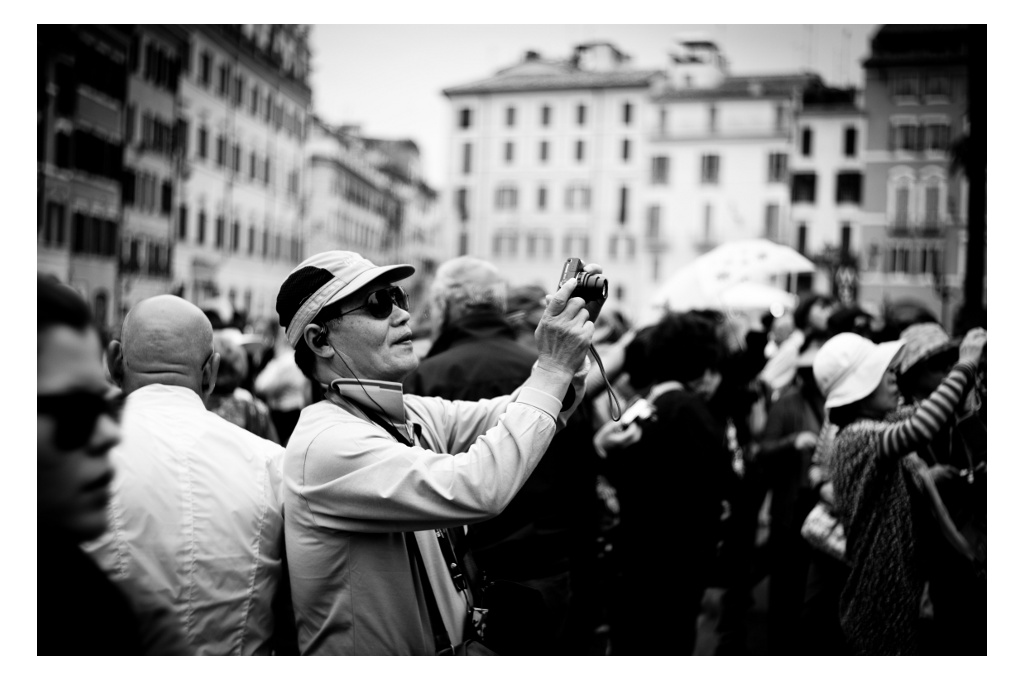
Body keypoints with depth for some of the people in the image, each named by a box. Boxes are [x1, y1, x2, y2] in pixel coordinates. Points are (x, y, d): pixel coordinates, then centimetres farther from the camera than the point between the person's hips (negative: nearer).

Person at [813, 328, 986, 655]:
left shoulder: (884, 423, 8)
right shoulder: (856, 438, -22)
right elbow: (919, 429, -39)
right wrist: (965, 365, -32)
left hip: (901, 586, 9)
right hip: (880, 597, -9)